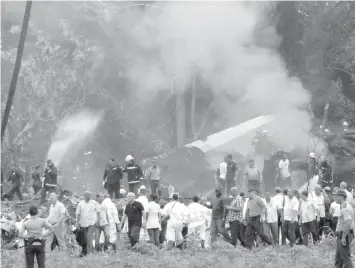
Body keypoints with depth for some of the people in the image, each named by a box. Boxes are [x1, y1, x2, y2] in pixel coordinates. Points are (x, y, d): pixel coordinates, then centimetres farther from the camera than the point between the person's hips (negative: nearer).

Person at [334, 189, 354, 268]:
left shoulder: (346, 208, -20)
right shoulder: (343, 207, 13)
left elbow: (348, 224, -28)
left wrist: (343, 237, -26)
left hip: (344, 235, -11)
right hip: (341, 235, 11)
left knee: (345, 257, -7)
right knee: (338, 257, 18)